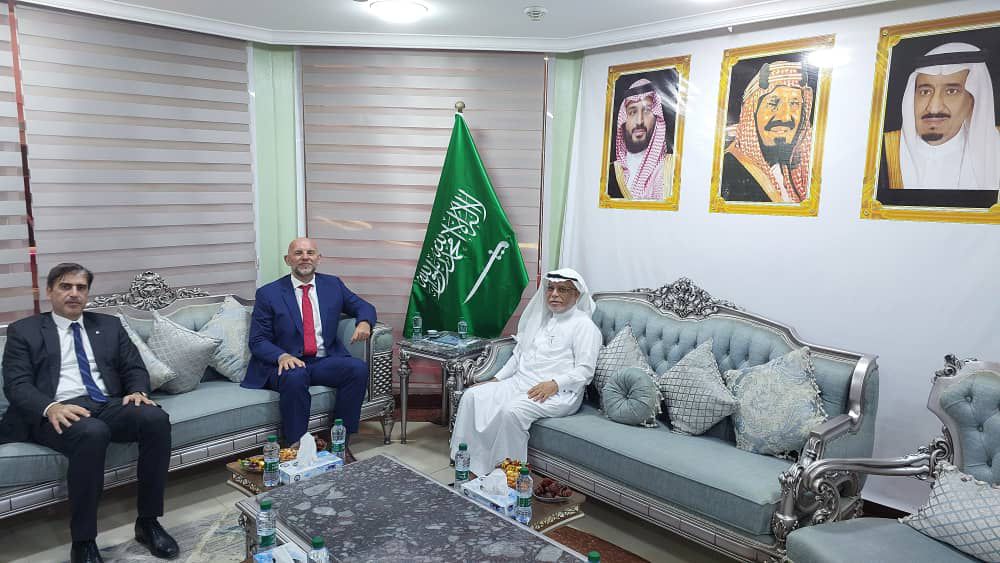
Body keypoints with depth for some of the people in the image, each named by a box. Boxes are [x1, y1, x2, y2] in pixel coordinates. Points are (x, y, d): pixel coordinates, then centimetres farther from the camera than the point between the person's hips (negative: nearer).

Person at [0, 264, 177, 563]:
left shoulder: (109, 325, 21)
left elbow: (135, 368, 16)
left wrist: (138, 391, -9)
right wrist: (50, 407, -21)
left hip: (109, 406, 3)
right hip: (60, 412, -3)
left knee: (156, 418, -29)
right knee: (92, 432, -39)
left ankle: (148, 522, -16)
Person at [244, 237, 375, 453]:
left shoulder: (333, 284, 12)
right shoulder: (268, 294, 3)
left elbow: (363, 307, 20)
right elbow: (258, 341, 0)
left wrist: (364, 322, -7)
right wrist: (282, 356, -22)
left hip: (326, 361, 3)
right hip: (287, 364, -3)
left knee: (359, 368, -26)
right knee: (295, 377, -37)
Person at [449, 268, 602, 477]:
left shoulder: (583, 325, -2)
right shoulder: (540, 319, 22)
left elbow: (585, 370, -10)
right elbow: (518, 354, 23)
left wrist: (554, 384, -24)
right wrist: (496, 379, 11)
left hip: (558, 393, -7)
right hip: (520, 382, 8)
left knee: (512, 410, -35)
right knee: (473, 396, -13)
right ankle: (469, 468, -11)